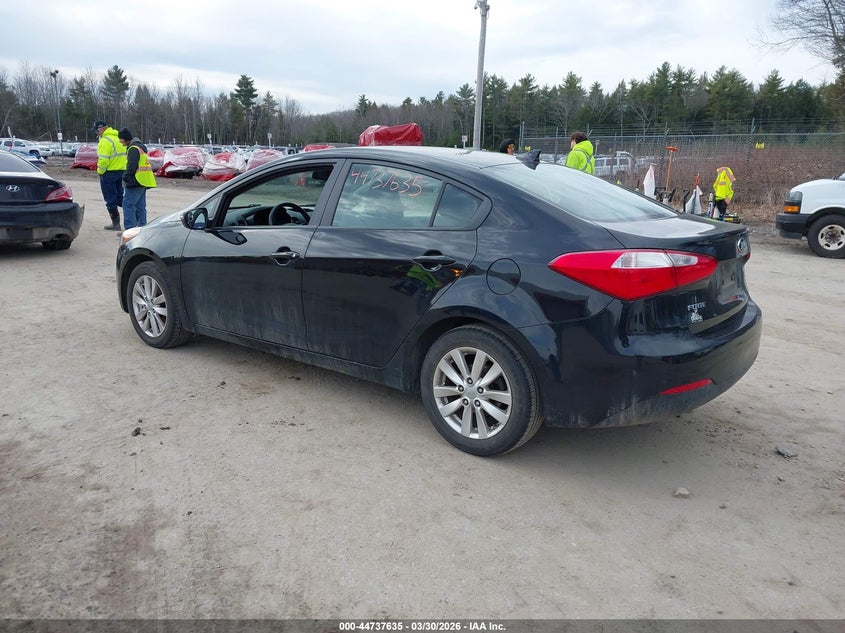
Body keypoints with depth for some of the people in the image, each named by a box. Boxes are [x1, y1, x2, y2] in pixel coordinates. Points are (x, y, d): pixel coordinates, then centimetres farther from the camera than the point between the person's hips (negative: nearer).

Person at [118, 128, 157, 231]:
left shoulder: (133, 149, -13)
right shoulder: (140, 147, 19)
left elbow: (131, 167, -20)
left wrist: (125, 177, -8)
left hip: (136, 182, -10)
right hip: (143, 183, 10)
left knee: (128, 205, -9)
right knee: (140, 207, 13)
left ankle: (130, 229, -11)